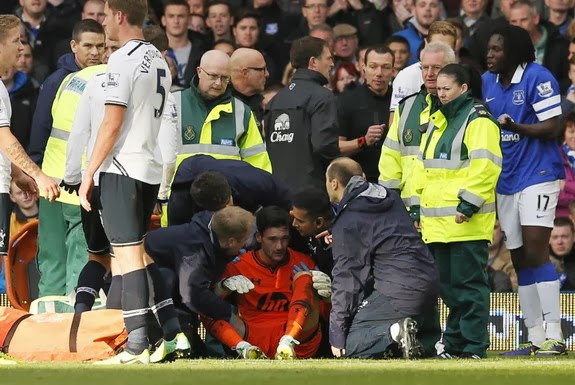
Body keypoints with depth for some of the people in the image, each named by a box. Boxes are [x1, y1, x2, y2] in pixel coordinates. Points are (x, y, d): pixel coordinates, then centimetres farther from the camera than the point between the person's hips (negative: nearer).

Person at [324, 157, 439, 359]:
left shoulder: (346, 221, -5)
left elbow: (346, 276, -6)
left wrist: (337, 334, -2)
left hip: (398, 293, -8)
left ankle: (393, 334, -25)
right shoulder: (391, 198, 17)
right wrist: (338, 238, 36)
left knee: (348, 344, -2)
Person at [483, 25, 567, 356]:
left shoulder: (538, 78, -12)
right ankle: (535, 338, 12)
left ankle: (554, 335, -13)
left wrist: (516, 127, -29)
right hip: (506, 180, 7)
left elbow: (552, 127, -16)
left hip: (538, 176, -7)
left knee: (535, 252, -14)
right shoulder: (486, 82, 9)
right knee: (520, 260, 7)